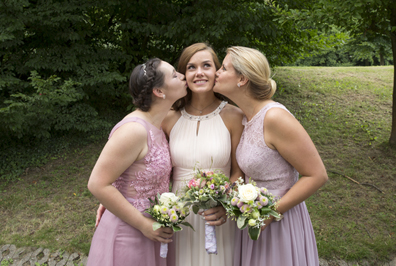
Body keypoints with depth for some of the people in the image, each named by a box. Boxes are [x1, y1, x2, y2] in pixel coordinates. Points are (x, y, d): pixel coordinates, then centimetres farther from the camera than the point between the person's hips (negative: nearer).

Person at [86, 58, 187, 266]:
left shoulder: (157, 124, 1)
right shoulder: (134, 130, -25)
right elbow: (98, 185, -24)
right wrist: (144, 224, -20)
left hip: (153, 227, 8)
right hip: (130, 233, -8)